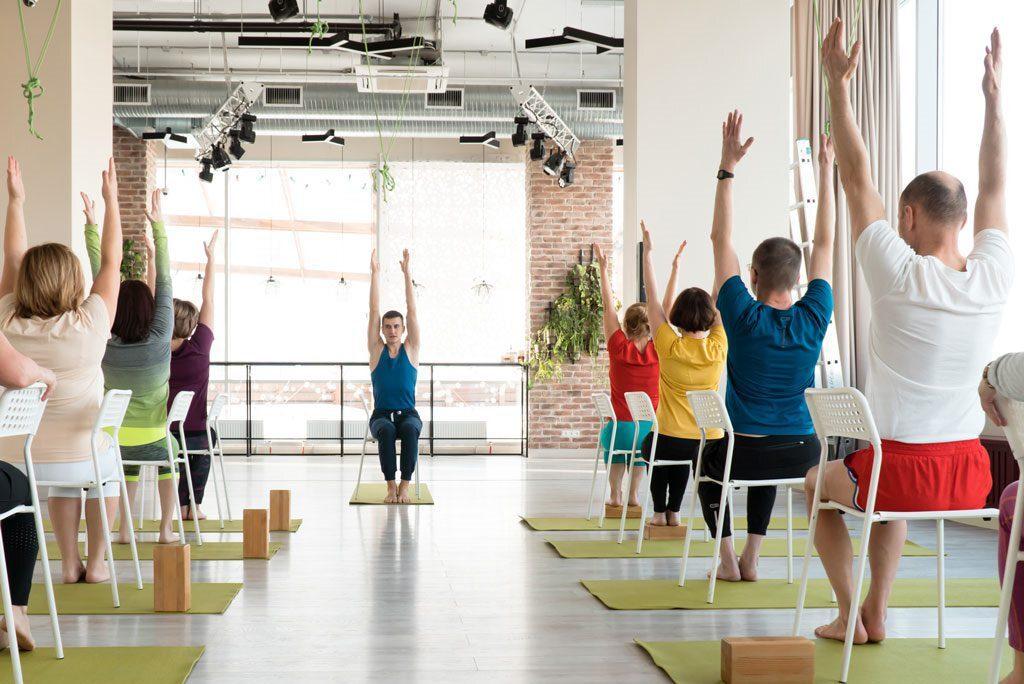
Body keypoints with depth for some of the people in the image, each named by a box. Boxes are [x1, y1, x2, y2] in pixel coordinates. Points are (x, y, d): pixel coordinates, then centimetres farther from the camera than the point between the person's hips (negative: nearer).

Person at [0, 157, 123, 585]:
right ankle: (96, 563, 30)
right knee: (107, 462, 33)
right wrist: (111, 200, 4)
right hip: (80, 457, -3)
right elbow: (111, 262, -4)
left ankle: (69, 563, 33)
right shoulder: (89, 326, -16)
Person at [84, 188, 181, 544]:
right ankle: (166, 529, 24)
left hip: (112, 438, 2)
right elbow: (165, 283, -16)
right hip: (152, 437, -2)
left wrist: (92, 227, -9)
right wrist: (158, 225, -16)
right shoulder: (159, 341, -17)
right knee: (170, 455, 30)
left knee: (129, 462, 33)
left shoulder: (105, 344, -12)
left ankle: (124, 529, 26)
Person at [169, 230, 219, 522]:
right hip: (194, 435, -2)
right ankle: (195, 505, 28)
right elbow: (208, 299, -4)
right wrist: (211, 258, 4)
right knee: (205, 442, 34)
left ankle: (182, 505, 31)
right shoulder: (199, 348, -12)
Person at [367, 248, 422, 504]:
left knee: (410, 429, -36)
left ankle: (405, 486, -33)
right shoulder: (376, 350, 5)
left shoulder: (411, 349, 5)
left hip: (408, 413, 0)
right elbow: (374, 311, -1)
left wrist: (407, 274, -7)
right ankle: (391, 486, -30)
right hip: (382, 415, 0)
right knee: (386, 430, -37)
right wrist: (375, 274, -6)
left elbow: (412, 311, -2)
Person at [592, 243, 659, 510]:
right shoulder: (659, 352, -8)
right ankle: (633, 495, 30)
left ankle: (615, 495, 25)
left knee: (610, 437, 35)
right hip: (652, 432, 2)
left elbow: (608, 306, -5)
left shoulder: (620, 349, -11)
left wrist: (603, 267, 1)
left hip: (621, 431, -2)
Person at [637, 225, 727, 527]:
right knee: (684, 455, 37)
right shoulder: (718, 349, -7)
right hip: (710, 440, 3)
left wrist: (648, 252, 3)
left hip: (670, 440, -2)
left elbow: (654, 298, -5)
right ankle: (674, 511, 24)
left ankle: (660, 511, 27)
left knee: (652, 448, 34)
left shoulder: (670, 347, -13)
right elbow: (719, 303, 6)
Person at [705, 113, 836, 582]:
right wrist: (826, 170, 6)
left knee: (710, 464, 31)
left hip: (744, 451, -3)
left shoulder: (743, 318, -15)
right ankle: (752, 558, 29)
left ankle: (728, 559, 20)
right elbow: (825, 243, 2)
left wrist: (728, 167, -9)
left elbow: (720, 240, -10)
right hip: (802, 454, 4)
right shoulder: (813, 319, -7)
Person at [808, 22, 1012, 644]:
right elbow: (993, 186, 10)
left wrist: (839, 82, -6)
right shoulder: (995, 277, -5)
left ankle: (850, 616, 24)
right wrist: (994, 94, 18)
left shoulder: (900, 274, -17)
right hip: (971, 473, 5)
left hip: (903, 466, -5)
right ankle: (877, 612, 34)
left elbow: (858, 178, -11)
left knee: (820, 484, 28)